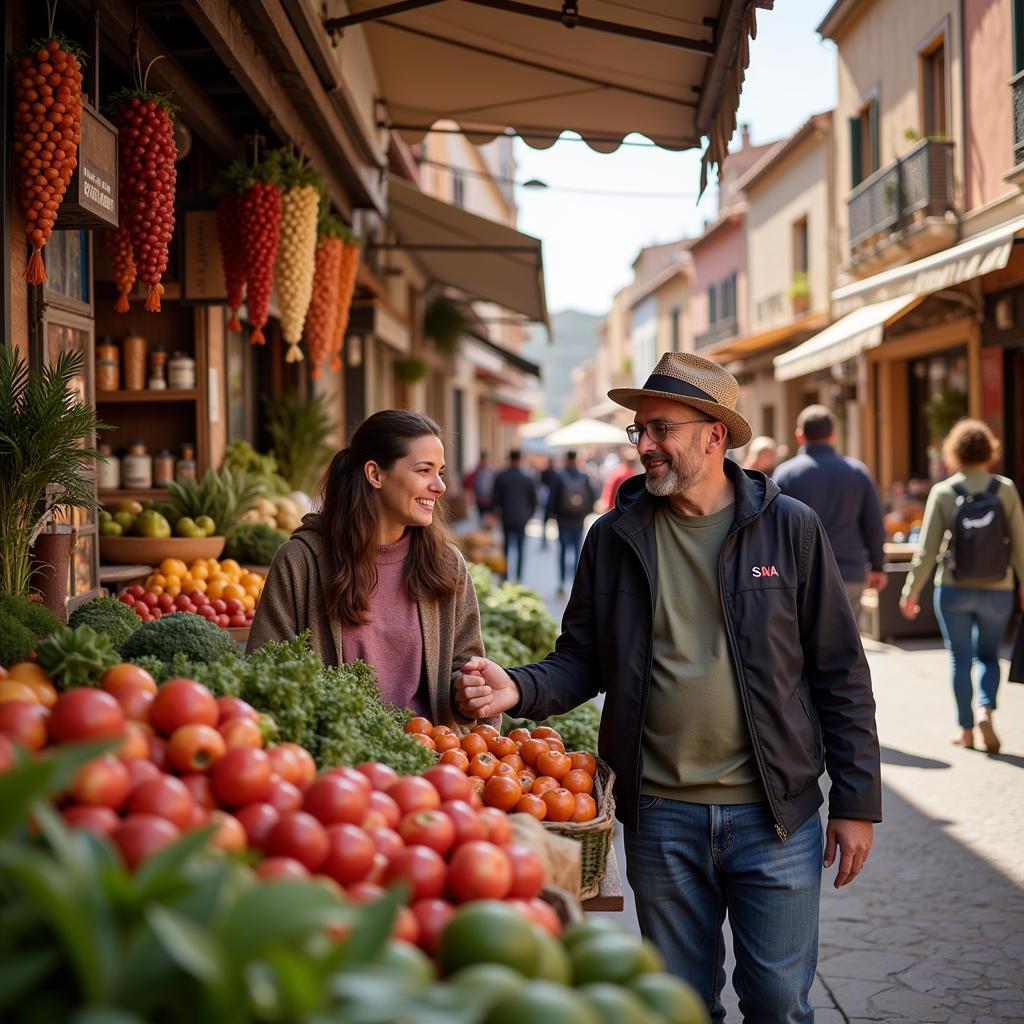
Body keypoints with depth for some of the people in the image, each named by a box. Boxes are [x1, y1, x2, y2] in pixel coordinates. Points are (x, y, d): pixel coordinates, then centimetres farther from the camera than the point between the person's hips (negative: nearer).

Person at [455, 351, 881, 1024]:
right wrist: (519, 689, -15)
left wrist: (857, 802, -2)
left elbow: (841, 672, 0)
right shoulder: (615, 537, 4)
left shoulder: (790, 528, -2)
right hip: (661, 817, 2)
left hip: (775, 815, -2)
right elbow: (582, 661, 7)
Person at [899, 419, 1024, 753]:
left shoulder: (942, 492, -8)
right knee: (989, 656, 17)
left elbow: (927, 549, -7)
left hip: (953, 590, -1)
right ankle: (986, 710, -5)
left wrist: (911, 591, 2)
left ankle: (966, 729, 14)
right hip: (996, 591, 1)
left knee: (960, 659, 11)